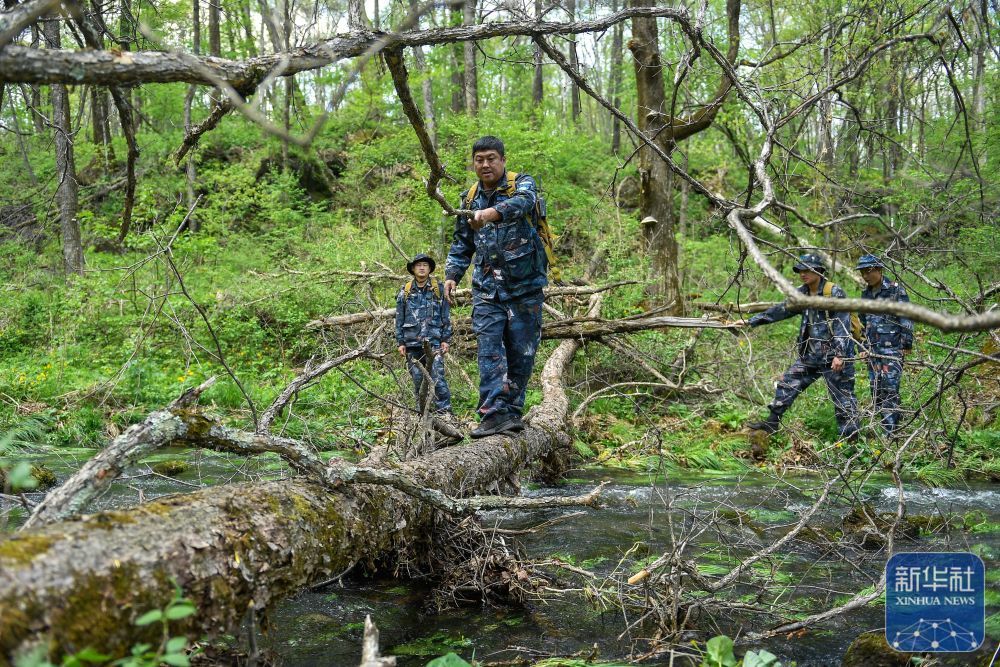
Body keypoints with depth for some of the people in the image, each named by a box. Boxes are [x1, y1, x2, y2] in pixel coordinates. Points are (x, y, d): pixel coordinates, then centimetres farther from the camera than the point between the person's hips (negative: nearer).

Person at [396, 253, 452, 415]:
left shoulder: (439, 289, 5)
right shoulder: (405, 291, 9)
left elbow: (446, 316, 7)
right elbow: (399, 318, 11)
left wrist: (445, 339, 1)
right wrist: (400, 342, 6)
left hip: (433, 341, -2)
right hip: (412, 342, 2)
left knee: (437, 376, -12)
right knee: (418, 378, 6)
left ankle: (444, 410, -10)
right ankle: (422, 412, 15)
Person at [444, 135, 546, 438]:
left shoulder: (522, 184, -3)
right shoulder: (469, 198, 11)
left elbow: (522, 202, -29)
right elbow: (461, 243, 20)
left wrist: (491, 213, -48)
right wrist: (452, 274, 4)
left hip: (525, 287, -2)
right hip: (487, 288, 3)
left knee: (522, 353, 3)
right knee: (490, 351, -11)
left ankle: (512, 411, 15)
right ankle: (494, 414, -15)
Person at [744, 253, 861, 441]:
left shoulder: (835, 293, -14)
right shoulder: (802, 293, 8)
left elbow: (843, 325, -18)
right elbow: (781, 310, 11)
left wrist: (840, 354, -26)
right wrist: (751, 321, 6)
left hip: (834, 356, -7)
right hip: (811, 355, 8)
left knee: (843, 397, -1)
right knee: (787, 384, 10)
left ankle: (850, 438, 8)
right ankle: (771, 423, 19)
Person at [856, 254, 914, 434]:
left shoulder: (895, 291, -6)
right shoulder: (866, 294, 14)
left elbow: (906, 319, -6)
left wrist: (906, 345, -8)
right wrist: (863, 348, 16)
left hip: (892, 350, -6)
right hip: (873, 351, 6)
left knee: (890, 389, -10)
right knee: (876, 390, 6)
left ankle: (891, 432, -9)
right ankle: (885, 425, 14)